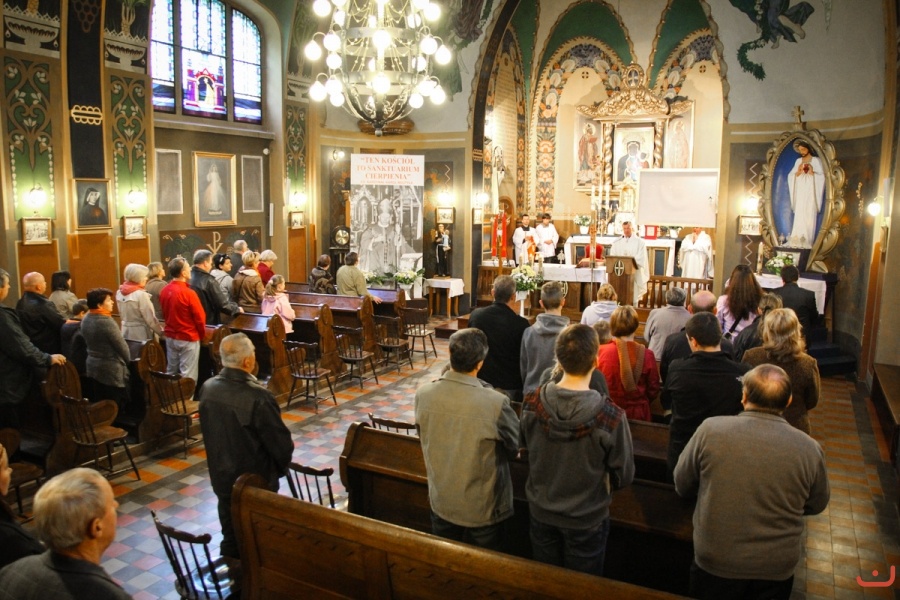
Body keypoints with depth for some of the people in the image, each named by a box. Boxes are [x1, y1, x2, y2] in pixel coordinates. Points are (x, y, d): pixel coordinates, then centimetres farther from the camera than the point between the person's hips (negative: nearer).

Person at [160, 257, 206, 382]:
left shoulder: (164, 291, 0)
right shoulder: (188, 293, -20)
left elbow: (164, 314, 11)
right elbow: (200, 317, -14)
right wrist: (202, 334, 2)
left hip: (170, 337, 7)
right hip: (188, 338, -7)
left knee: (171, 372, 17)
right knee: (188, 375, 0)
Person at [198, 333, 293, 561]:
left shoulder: (207, 388, -9)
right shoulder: (258, 397, -29)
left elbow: (208, 432, 6)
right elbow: (281, 442, -20)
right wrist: (281, 467, 1)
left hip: (221, 477, 6)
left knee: (230, 537, 22)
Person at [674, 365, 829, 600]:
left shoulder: (710, 430, -19)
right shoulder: (809, 448, -14)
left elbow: (682, 486, -5)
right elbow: (816, 505, 4)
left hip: (714, 564, -1)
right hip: (776, 570, 2)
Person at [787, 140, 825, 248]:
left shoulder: (816, 160, 3)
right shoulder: (798, 161, 14)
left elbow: (822, 176, -3)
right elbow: (790, 176, 10)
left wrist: (812, 173, -17)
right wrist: (798, 172, -8)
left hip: (810, 192, -3)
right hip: (800, 192, 3)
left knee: (809, 215, -7)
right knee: (799, 215, -3)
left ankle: (807, 241, -7)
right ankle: (798, 239, -4)